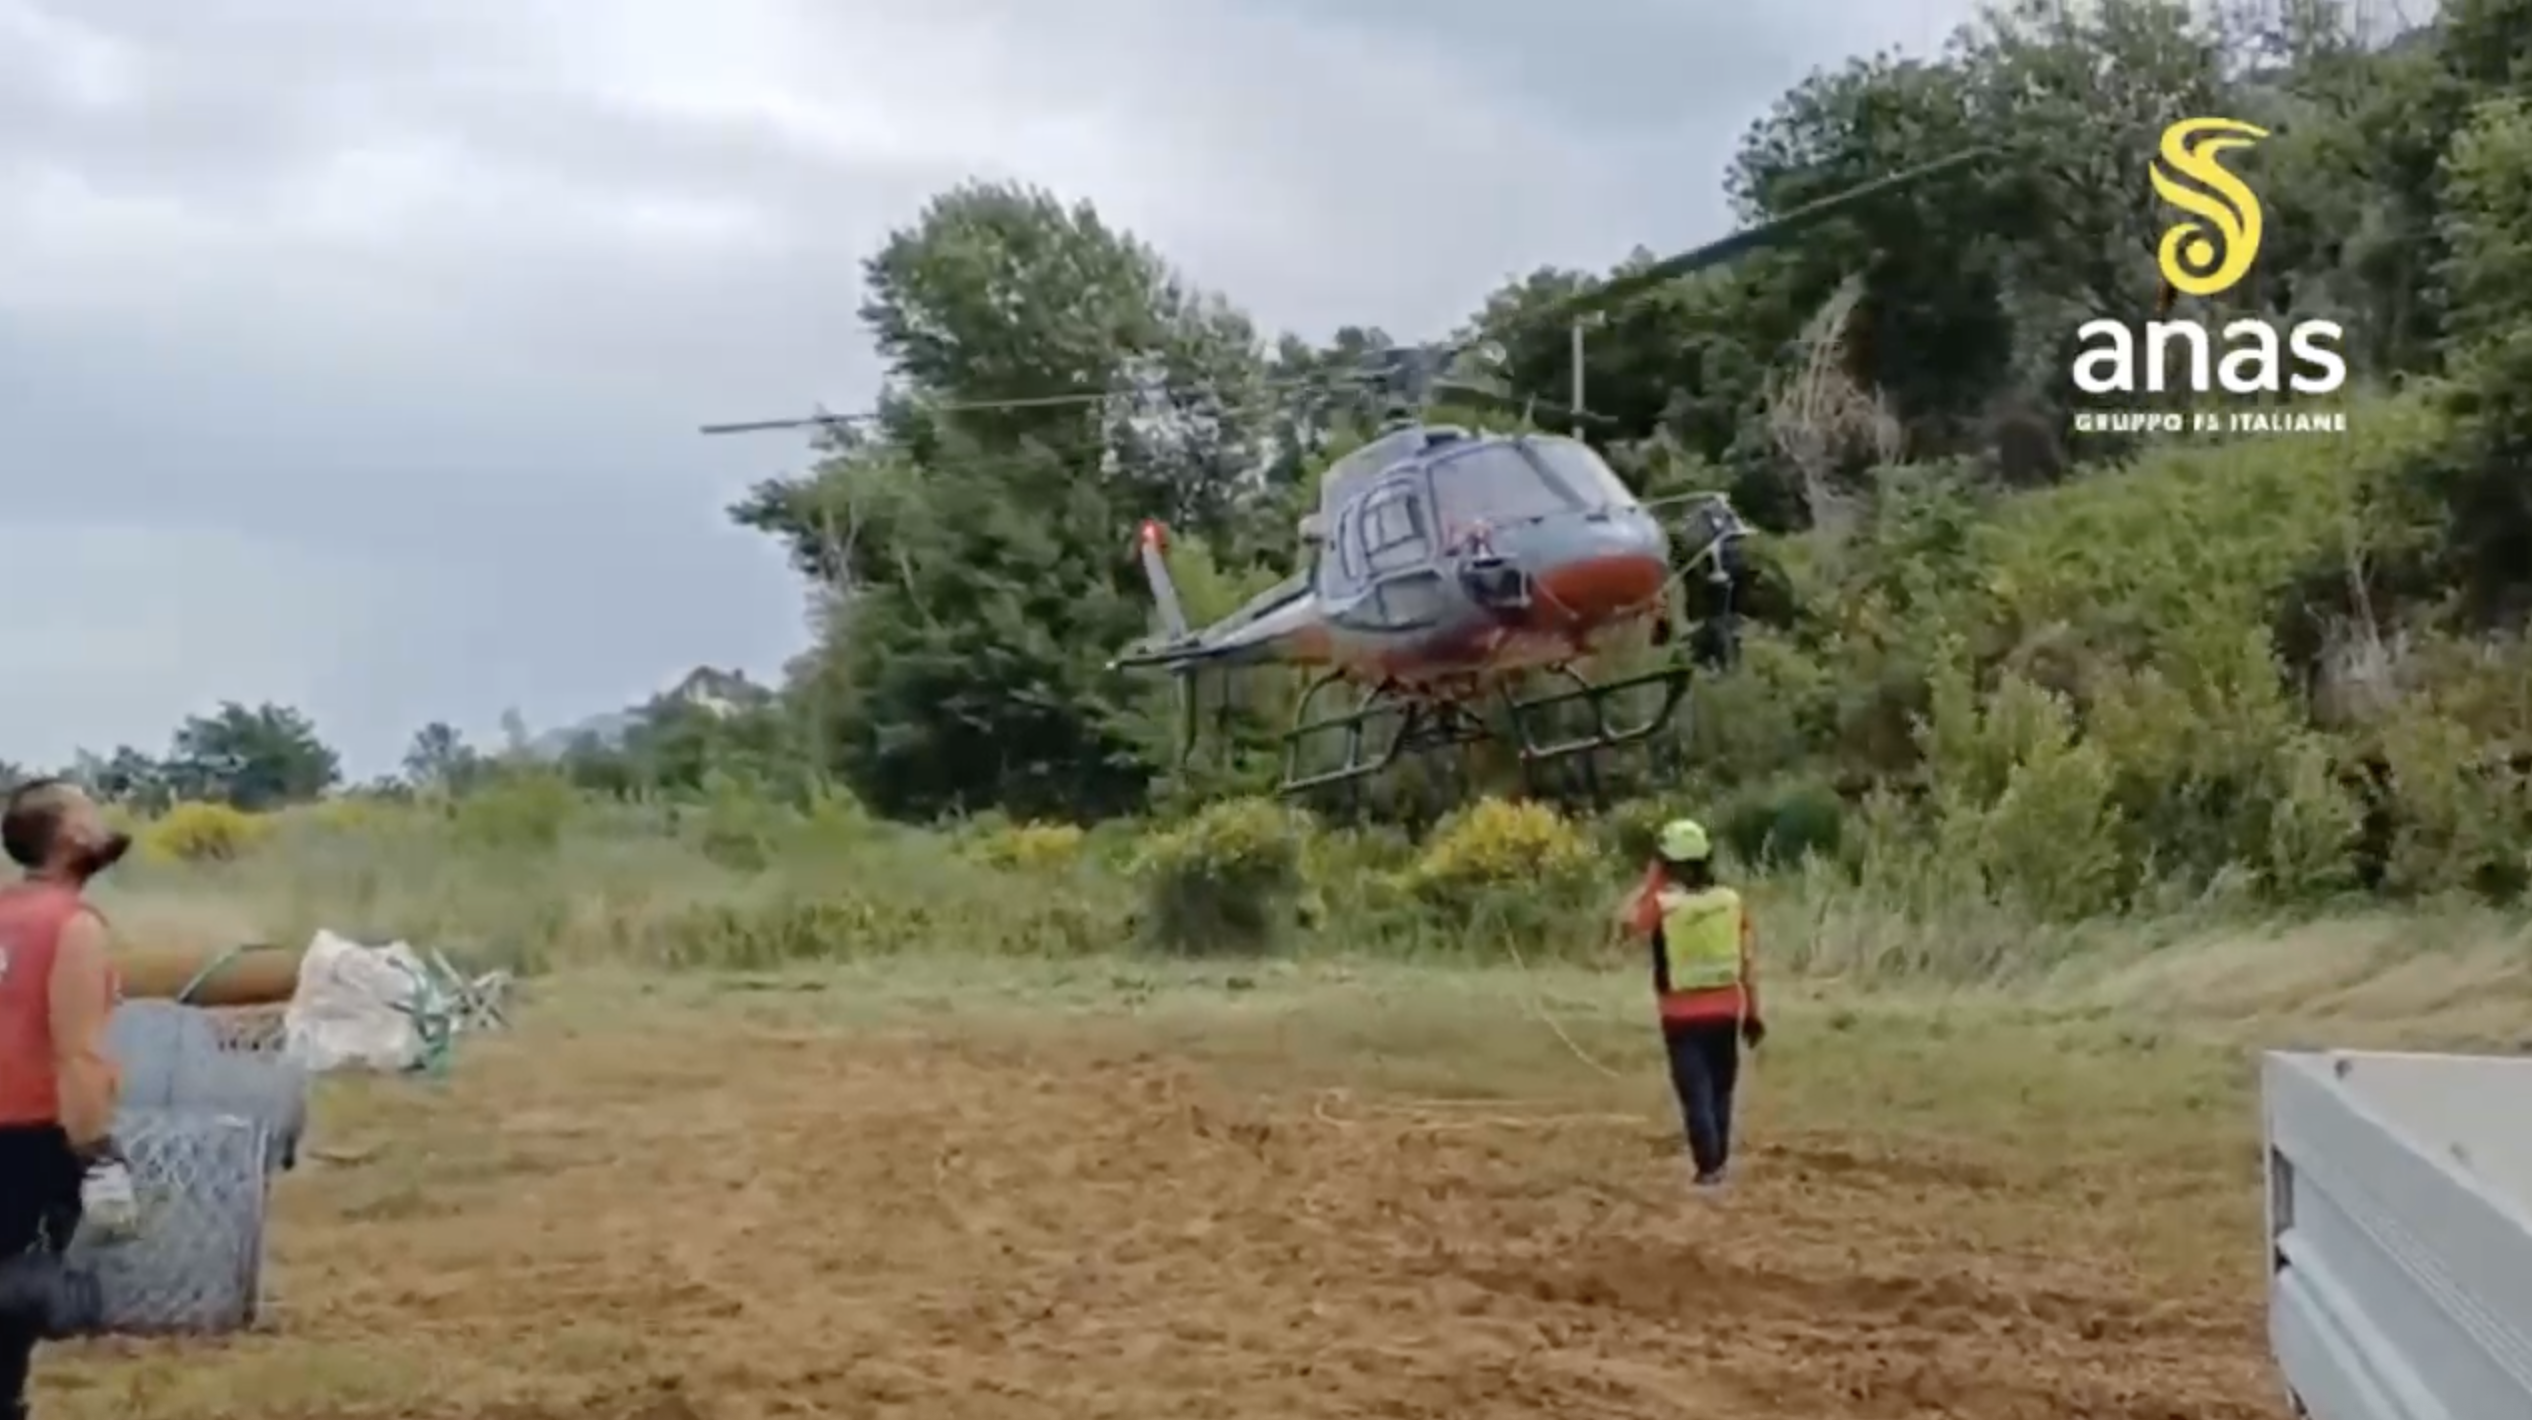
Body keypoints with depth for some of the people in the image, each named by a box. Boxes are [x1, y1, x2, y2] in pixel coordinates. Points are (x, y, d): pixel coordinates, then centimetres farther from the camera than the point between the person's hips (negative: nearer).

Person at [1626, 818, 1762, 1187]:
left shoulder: (1663, 904, -14)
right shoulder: (1732, 901, -4)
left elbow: (1636, 920, 9)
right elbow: (1748, 962, 0)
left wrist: (1653, 875, 7)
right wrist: (1753, 1013, 9)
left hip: (1683, 1015, -3)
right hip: (1725, 1011, 3)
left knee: (1696, 1093, 2)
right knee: (1720, 1090, 17)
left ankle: (1709, 1167, -3)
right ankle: (1719, 1162, 24)